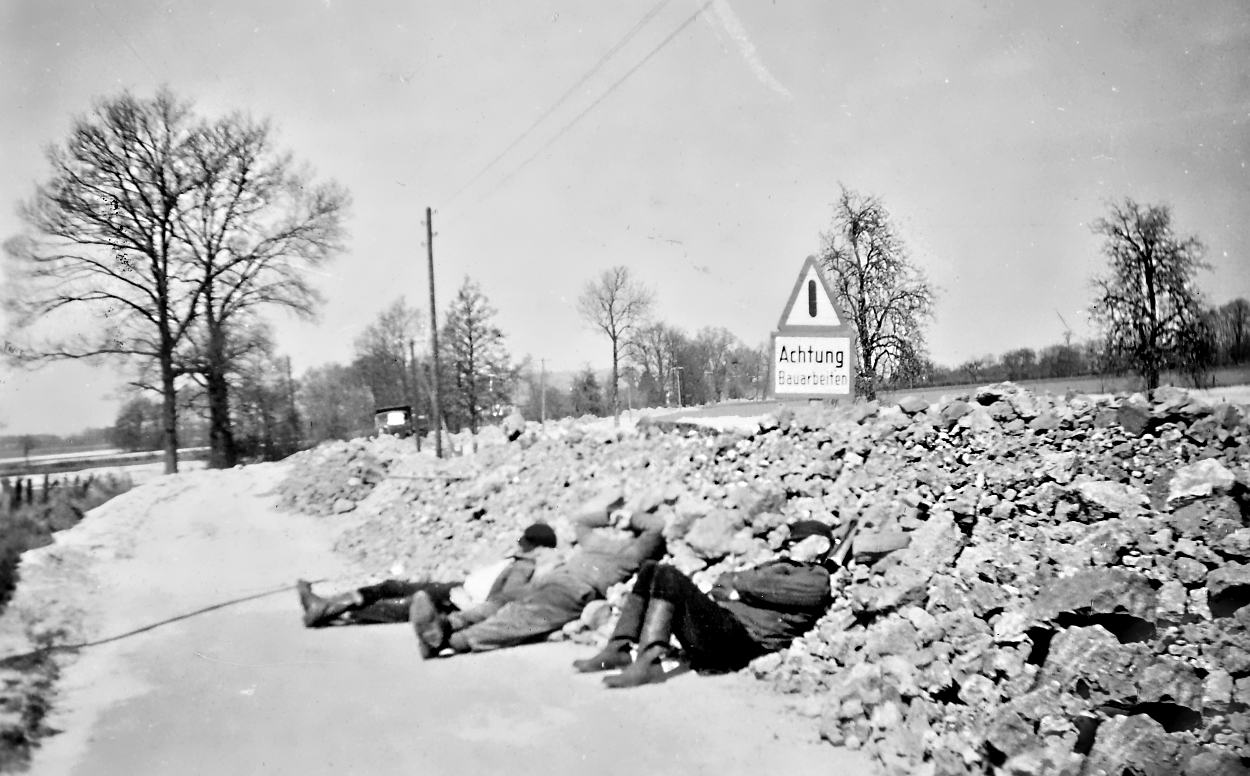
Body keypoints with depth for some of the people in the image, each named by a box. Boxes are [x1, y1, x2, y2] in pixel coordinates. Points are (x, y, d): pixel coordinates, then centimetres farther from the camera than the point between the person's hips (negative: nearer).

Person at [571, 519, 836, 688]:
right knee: (652, 570, 0)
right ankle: (619, 650, -8)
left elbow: (768, 587, -6)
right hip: (716, 623, 9)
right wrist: (732, 589, -1)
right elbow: (724, 582, 20)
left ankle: (650, 662, -35)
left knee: (669, 576, -24)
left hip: (738, 639, -8)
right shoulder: (779, 565, 31)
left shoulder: (816, 579, 7)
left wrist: (736, 584, 10)